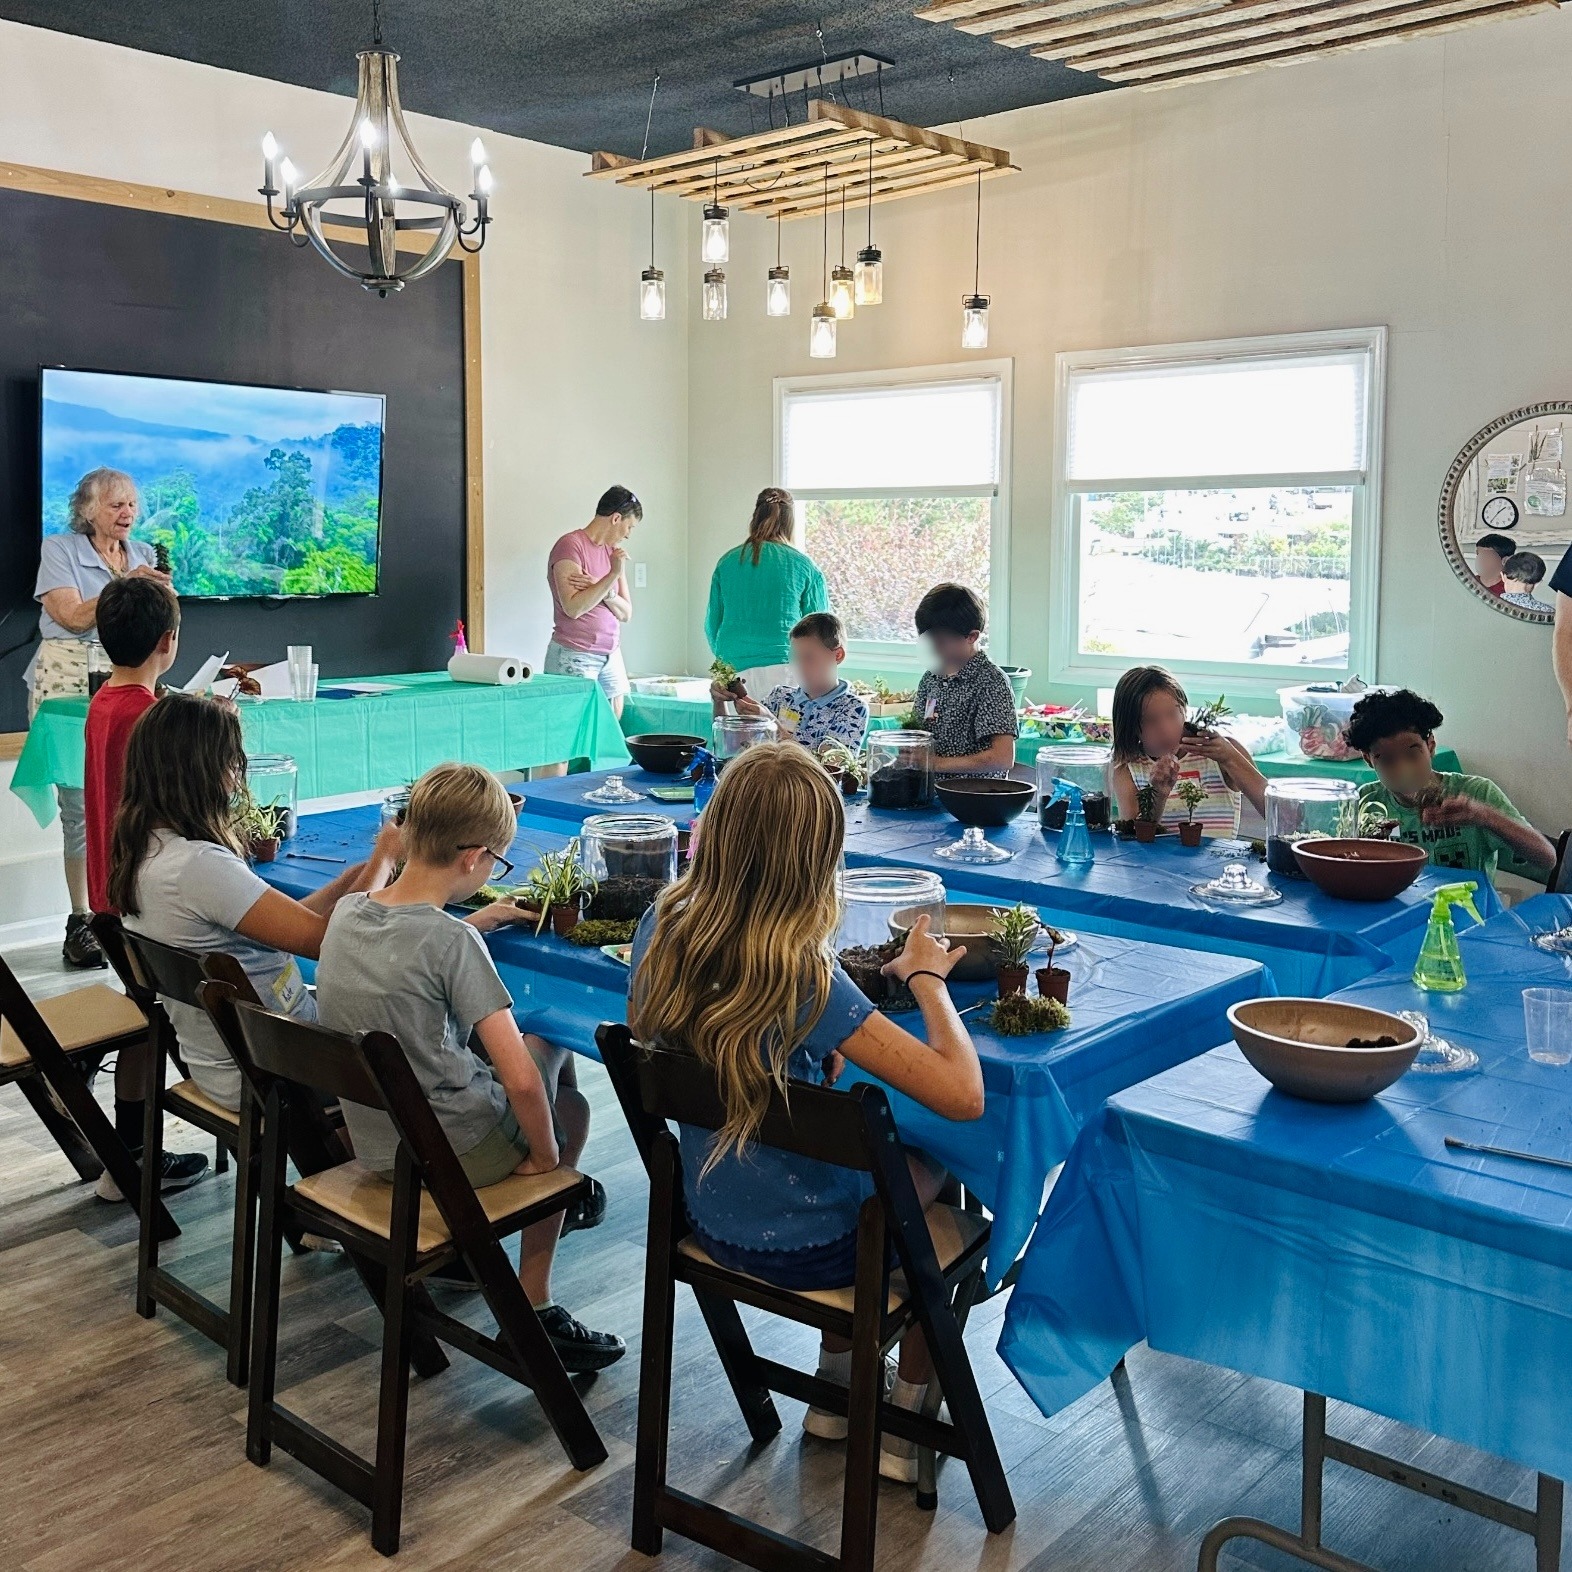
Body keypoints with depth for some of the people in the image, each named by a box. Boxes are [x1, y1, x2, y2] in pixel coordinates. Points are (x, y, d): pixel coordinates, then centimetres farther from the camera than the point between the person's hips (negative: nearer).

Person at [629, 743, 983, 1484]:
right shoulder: (803, 976, -32)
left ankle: (837, 1390, 40)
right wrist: (929, 976, -16)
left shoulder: (663, 928, -14)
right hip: (802, 1247, -6)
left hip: (708, 1216, 6)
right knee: (943, 1169, 23)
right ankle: (907, 1423, 33)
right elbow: (962, 1094, -33)